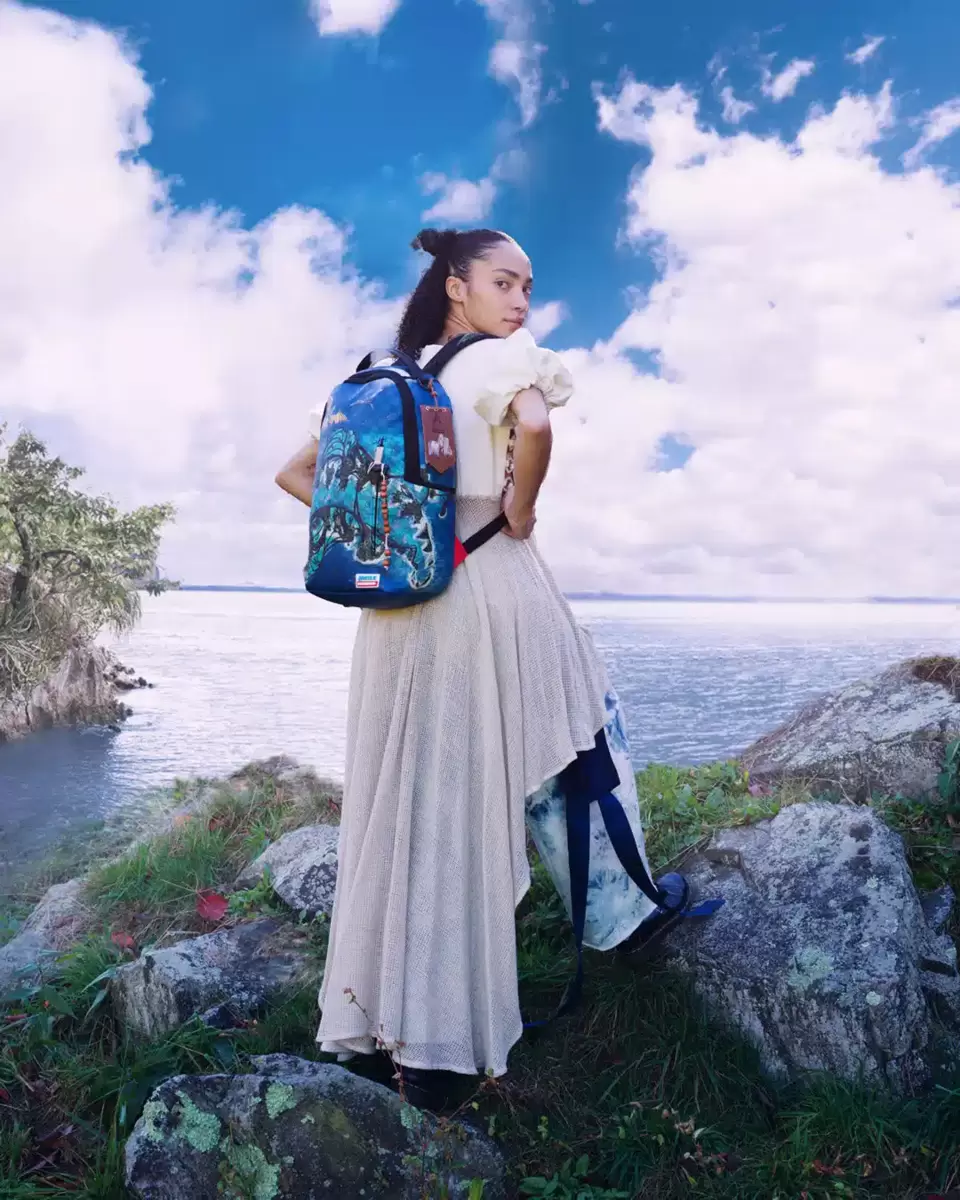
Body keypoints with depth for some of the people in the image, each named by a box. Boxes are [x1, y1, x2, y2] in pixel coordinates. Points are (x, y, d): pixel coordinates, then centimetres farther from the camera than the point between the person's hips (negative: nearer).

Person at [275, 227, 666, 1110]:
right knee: (578, 735, 18)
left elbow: (297, 475, 16)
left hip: (397, 605, 6)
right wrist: (519, 508, -11)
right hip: (491, 586, -6)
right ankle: (616, 910, 35)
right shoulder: (503, 357, -4)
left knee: (415, 803, 11)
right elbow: (533, 425, -27)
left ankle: (403, 1030, 20)